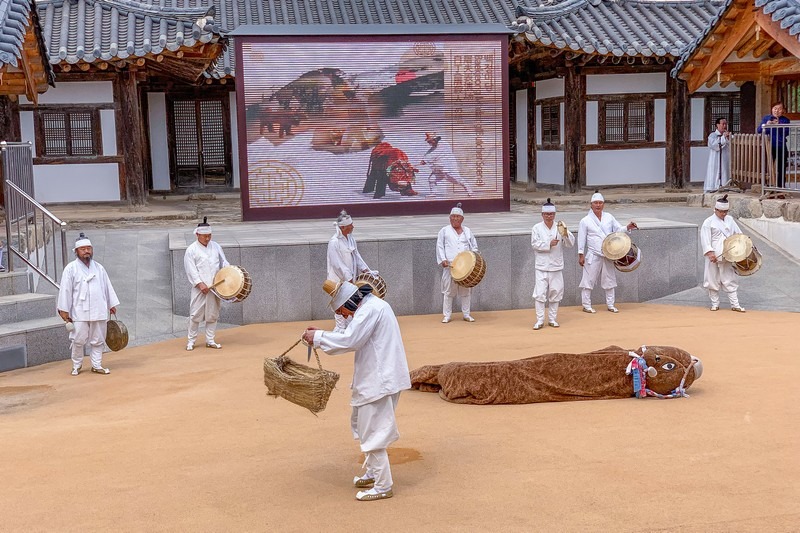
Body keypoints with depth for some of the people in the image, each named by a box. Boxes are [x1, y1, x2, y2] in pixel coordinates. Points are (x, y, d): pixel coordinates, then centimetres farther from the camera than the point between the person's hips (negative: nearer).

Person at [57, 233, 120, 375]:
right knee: (78, 340, 0)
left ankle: (97, 365, 16)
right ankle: (77, 365, 17)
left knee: (98, 340, 7)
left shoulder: (99, 268, 11)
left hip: (99, 311, 4)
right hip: (80, 313, -4)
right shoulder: (71, 269, -2)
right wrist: (64, 310, -6)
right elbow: (65, 290, -4)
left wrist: (112, 304, 13)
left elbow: (107, 287, 15)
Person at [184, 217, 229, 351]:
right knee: (195, 314, -2)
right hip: (199, 288, -4)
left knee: (213, 314, 9)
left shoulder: (216, 247, 10)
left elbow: (224, 263, 13)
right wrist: (200, 284, -16)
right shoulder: (191, 250, -3)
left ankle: (210, 340, 17)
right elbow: (191, 270, -8)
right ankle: (191, 341, 9)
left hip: (214, 287, 4)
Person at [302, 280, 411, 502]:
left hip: (379, 381, -11)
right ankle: (373, 473, 33)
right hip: (378, 377, 11)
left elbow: (350, 340, -24)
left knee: (373, 432, -4)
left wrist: (318, 337, -14)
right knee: (364, 424, 22)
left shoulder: (370, 310, -18)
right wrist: (321, 335, 7)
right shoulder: (373, 306, 15)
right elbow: (354, 337, 16)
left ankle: (383, 486, 3)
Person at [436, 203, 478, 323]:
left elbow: (474, 246, 18)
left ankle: (466, 314, 13)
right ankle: (446, 315, 5)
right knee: (449, 290, -1)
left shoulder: (467, 231, 15)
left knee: (466, 290, 5)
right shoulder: (444, 231, 7)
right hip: (450, 266, -2)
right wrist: (443, 259, -9)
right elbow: (440, 246, 4)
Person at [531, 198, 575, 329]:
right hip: (542, 266, -2)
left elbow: (570, 244, -1)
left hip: (556, 266, 2)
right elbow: (535, 244, -8)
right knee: (540, 293, -6)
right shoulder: (537, 228, 2)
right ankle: (540, 320, 0)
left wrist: (565, 234, -19)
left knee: (555, 293, 7)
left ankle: (552, 319, 18)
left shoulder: (559, 228, 5)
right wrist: (549, 244, -18)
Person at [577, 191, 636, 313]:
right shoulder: (585, 221, -4)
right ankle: (586, 305, 7)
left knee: (609, 280, 9)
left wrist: (628, 227, -9)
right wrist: (581, 255, -6)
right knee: (589, 280, -2)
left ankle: (610, 305, 19)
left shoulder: (609, 217, 7)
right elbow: (581, 239, -3)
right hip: (593, 256, -4)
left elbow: (619, 229, 12)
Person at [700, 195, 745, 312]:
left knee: (730, 280, 5)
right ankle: (715, 304, 15)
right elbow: (705, 239, -11)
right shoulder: (709, 222, -5)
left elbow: (738, 234, 15)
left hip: (727, 257, 3)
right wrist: (710, 252, -21)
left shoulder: (730, 220, 10)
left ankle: (735, 305, 7)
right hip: (714, 256, -3)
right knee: (713, 280, 4)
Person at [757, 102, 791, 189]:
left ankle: (781, 187, 14)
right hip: (770, 147, 0)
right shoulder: (766, 118, 7)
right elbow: (759, 130, 0)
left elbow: (786, 133, -9)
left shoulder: (785, 120, 3)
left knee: (781, 168, 5)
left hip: (781, 147, 0)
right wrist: (766, 125, -18)